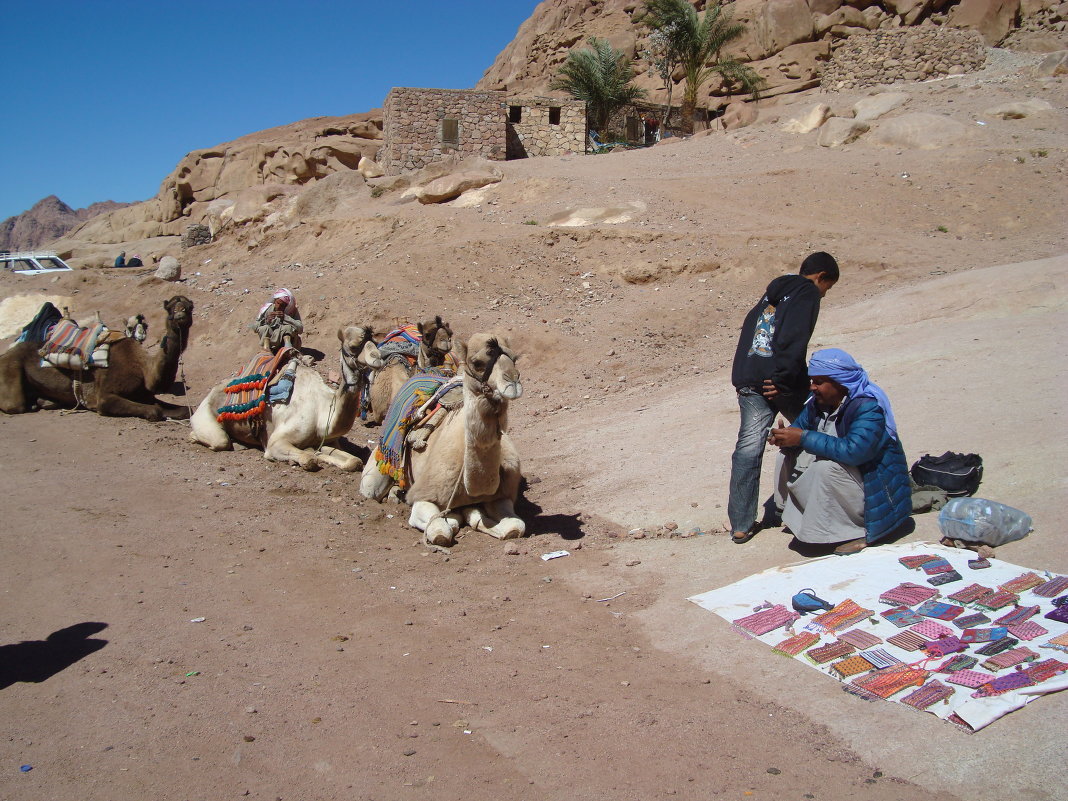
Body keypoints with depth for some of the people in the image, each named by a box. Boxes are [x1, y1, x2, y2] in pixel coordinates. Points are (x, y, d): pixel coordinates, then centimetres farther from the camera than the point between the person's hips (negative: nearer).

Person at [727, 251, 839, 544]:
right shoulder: (808, 293, 0)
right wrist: (783, 378, -17)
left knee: (748, 449, 3)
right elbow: (795, 341, -15)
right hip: (778, 382, -6)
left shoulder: (773, 293, 24)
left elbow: (748, 330, 21)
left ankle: (740, 525, 2)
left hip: (748, 381, 6)